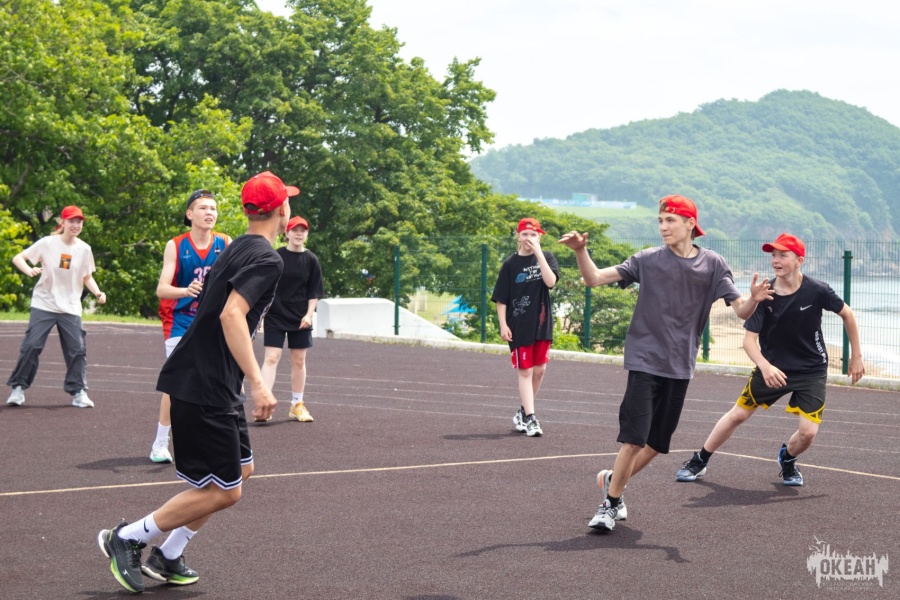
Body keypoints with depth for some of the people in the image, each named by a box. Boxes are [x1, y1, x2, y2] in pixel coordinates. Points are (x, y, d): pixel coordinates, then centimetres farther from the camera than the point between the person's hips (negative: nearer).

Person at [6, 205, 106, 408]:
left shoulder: (84, 249, 0)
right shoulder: (47, 243, -9)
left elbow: (87, 277, 10)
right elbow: (18, 258, -6)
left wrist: (98, 293, -10)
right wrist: (29, 270, -27)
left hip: (70, 308, 2)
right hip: (44, 305, -2)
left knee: (78, 349, -2)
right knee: (31, 345, -7)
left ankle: (78, 392, 10)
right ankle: (18, 388, 7)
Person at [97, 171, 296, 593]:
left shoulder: (235, 249, 13)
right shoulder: (266, 259, -15)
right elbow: (231, 315, -28)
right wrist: (257, 383, -31)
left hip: (215, 385, 10)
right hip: (205, 388, -10)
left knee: (240, 470, 17)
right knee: (222, 491, -4)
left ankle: (167, 557, 21)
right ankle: (127, 538, 5)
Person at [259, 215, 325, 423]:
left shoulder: (311, 260, 2)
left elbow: (314, 292, 4)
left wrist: (309, 314, -7)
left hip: (300, 319, 2)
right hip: (275, 315, -2)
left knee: (299, 361, 8)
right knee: (271, 358, -10)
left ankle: (297, 405, 19)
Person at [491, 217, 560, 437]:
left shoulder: (547, 257, 2)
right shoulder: (510, 264, -3)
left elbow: (550, 281, -17)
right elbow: (500, 299, -1)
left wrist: (538, 253, -19)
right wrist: (503, 325, -9)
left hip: (542, 324, 3)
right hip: (518, 326, -3)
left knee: (539, 370, 10)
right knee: (525, 371, -2)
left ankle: (523, 411, 26)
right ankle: (530, 418, -3)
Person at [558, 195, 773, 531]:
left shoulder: (713, 265, 0)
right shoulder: (648, 260, -4)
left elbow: (740, 311, -6)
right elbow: (595, 278, -7)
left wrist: (754, 299, -28)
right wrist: (580, 251, -25)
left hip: (680, 366, 3)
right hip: (645, 361, -3)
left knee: (659, 442, 10)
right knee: (635, 438, -11)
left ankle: (614, 482, 32)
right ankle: (610, 503, 4)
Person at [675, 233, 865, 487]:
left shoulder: (817, 291, -18)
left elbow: (847, 315, 0)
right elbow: (749, 340, -17)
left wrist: (856, 357, 4)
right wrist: (765, 367, -37)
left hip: (812, 371, -1)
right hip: (772, 367, 1)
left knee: (808, 432, -11)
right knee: (738, 414, 4)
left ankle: (787, 458, 25)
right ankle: (699, 461, 23)